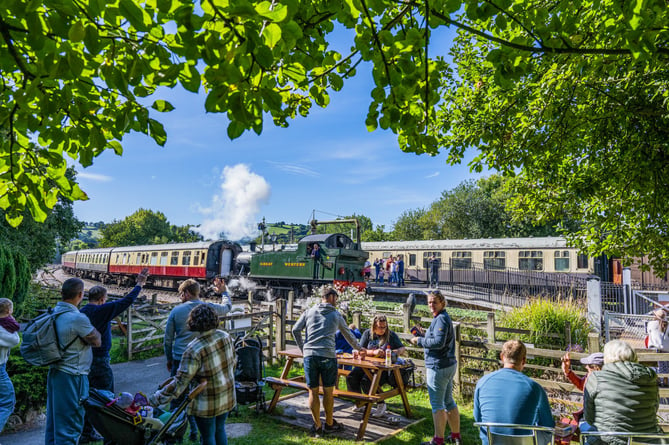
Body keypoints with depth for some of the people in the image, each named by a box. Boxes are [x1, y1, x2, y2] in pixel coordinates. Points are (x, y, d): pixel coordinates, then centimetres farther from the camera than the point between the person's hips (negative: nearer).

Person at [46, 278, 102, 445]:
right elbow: (96, 341, -9)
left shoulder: (54, 313, 4)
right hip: (72, 376, -9)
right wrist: (92, 327, 6)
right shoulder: (78, 318, -22)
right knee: (70, 424, 2)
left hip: (55, 373, 9)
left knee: (53, 420, 19)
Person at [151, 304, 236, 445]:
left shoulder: (194, 350, -25)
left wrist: (158, 398, -13)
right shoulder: (225, 336, -7)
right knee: (220, 430, 25)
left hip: (207, 404, -5)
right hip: (227, 397, 6)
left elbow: (180, 383, -22)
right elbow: (233, 362, 7)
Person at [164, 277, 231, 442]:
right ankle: (194, 432, 22)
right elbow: (227, 306, 20)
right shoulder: (209, 308, -2)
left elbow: (168, 339, 3)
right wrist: (223, 291, 38)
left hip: (179, 360, -1)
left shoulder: (176, 311, -3)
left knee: (176, 398, 12)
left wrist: (169, 359, 17)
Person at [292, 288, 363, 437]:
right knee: (328, 391, 10)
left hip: (309, 355, 2)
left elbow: (295, 330, 9)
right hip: (328, 356, -1)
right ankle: (329, 424, 22)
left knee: (313, 392, 7)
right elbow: (348, 335, 21)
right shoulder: (336, 315, 11)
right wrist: (359, 349, 37)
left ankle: (317, 426, 14)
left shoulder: (309, 312, 14)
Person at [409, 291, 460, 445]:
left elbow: (439, 342, -26)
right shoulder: (443, 317, 14)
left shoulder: (441, 319, -18)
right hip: (449, 364, 10)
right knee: (448, 401, 19)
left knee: (437, 404, 0)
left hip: (438, 367, -10)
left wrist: (419, 340, -17)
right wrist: (424, 334, 10)